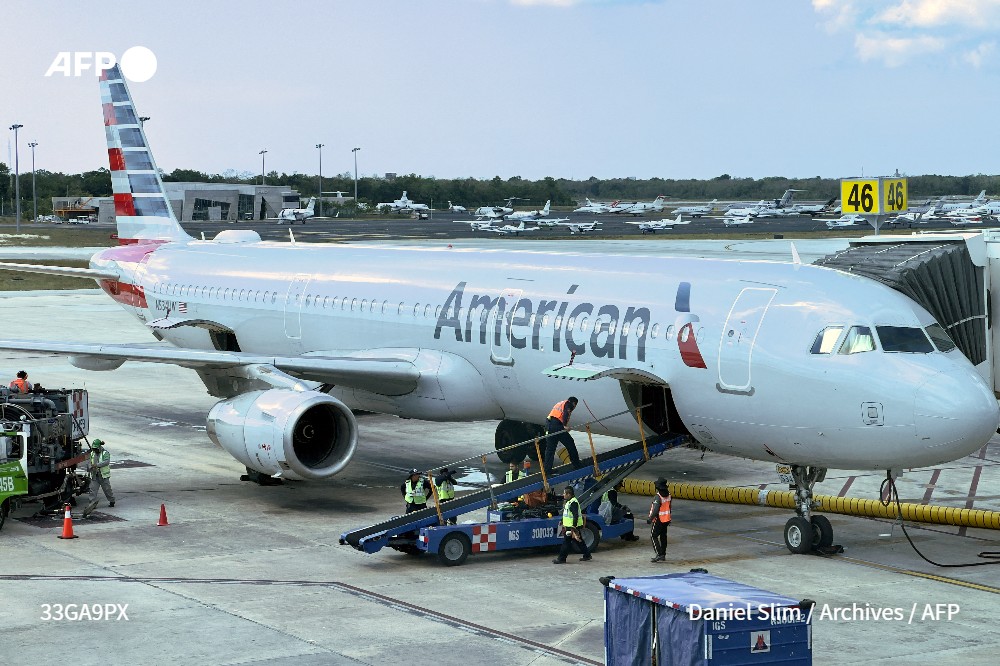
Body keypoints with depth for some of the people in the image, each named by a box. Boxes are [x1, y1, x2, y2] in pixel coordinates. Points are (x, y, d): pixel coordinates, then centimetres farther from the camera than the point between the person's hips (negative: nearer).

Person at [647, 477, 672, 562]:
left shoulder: (658, 497, -23)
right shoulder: (668, 495, 3)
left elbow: (655, 510, -27)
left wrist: (650, 518, -16)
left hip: (659, 519, -8)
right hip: (666, 519, 8)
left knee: (653, 536, -1)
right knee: (663, 536, 16)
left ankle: (659, 554, -10)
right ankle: (663, 555, 22)